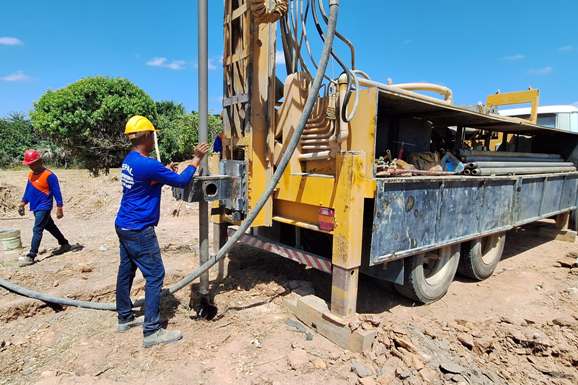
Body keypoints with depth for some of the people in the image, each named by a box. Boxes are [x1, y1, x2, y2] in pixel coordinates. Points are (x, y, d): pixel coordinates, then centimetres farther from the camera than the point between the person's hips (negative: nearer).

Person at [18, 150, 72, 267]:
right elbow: (28, 190, 18)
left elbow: (56, 192, -15)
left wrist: (59, 208, -17)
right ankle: (65, 244, 32)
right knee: (50, 227, 18)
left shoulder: (49, 175, -16)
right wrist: (22, 203, 15)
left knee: (37, 230, -11)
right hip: (36, 207, 9)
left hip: (44, 208, -9)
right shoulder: (31, 175, 8)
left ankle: (31, 256, -9)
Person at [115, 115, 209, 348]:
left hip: (124, 226, 10)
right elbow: (180, 181, -15)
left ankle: (125, 318, 32)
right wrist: (197, 159, -6)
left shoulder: (129, 161, 8)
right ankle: (152, 332, 1)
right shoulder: (147, 164, -22)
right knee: (155, 276, -4)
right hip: (139, 230, -10)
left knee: (126, 272, 17)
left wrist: (165, 172, 10)